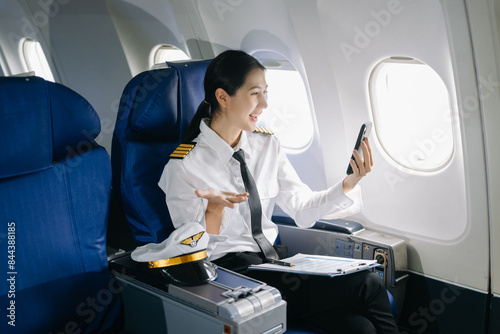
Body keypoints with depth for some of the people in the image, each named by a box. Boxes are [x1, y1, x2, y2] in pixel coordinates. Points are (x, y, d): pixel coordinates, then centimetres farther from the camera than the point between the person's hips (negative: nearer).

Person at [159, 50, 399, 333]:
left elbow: (302, 209, 7)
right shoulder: (184, 166, -9)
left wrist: (349, 184, -9)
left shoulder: (267, 145, 7)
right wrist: (214, 208, -25)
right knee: (367, 286, -22)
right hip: (227, 270, -5)